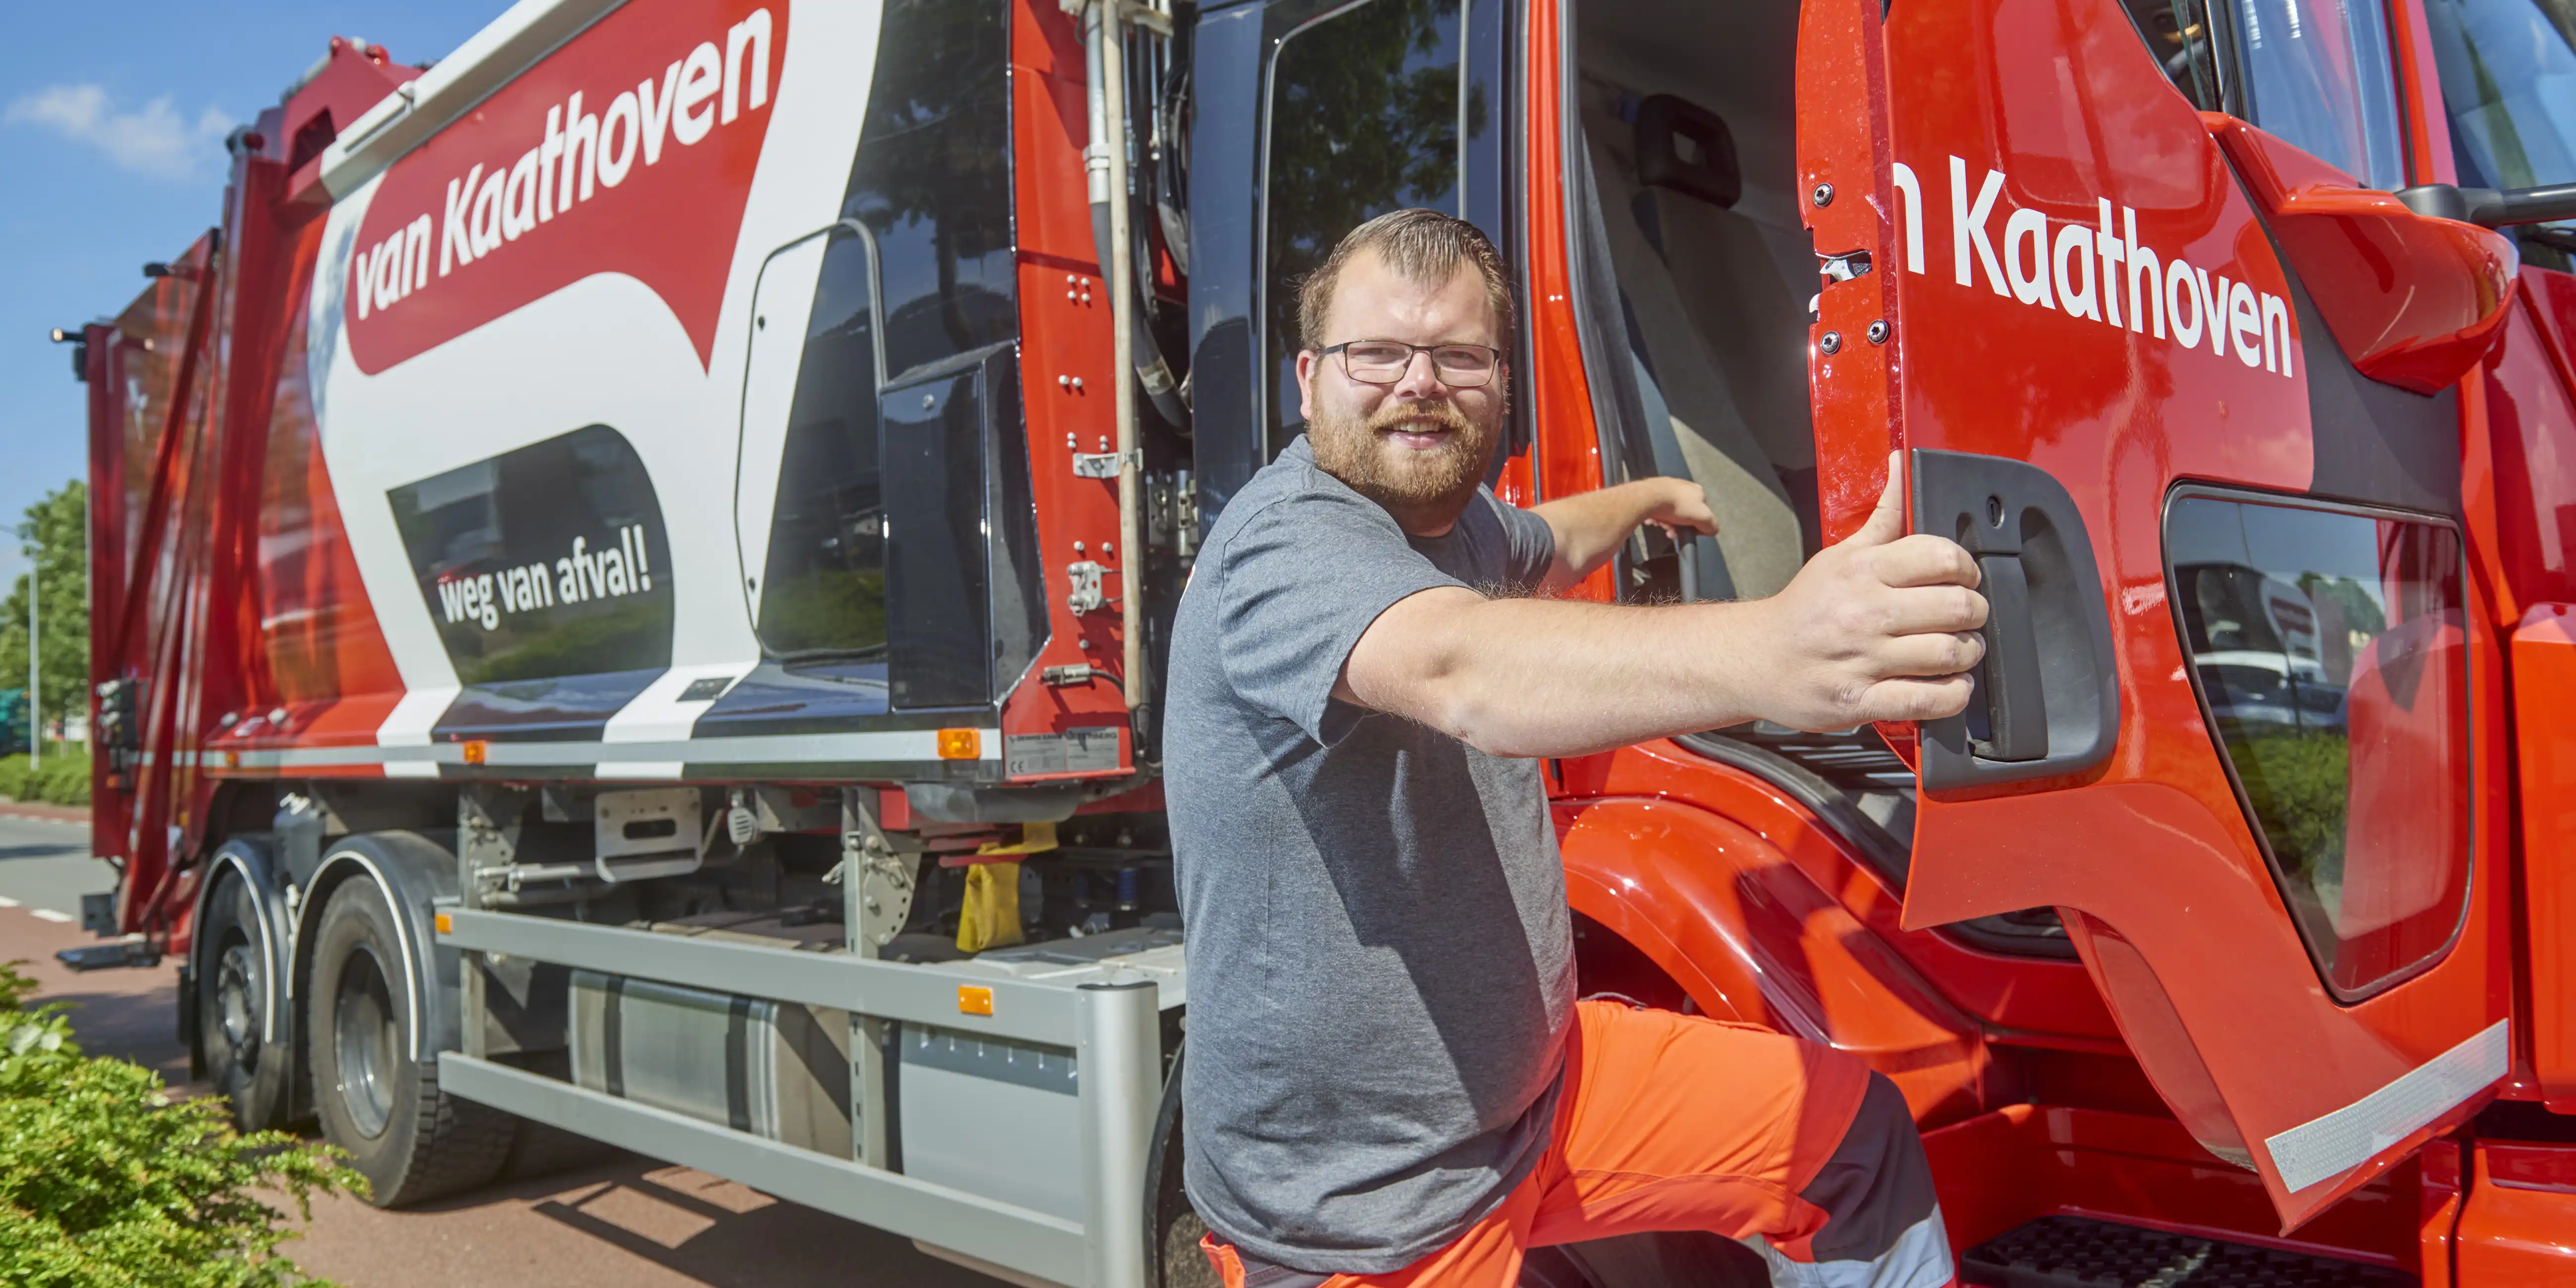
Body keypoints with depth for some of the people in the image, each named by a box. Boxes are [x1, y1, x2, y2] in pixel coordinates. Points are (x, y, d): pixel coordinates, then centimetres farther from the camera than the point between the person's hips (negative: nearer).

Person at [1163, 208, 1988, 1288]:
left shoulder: (1453, 514, 4)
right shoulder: (1288, 542, -25)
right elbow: (1465, 675, -47)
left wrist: (1653, 498, 46)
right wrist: (1770, 654, -62)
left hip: (1532, 1073, 9)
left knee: (1854, 1136, 11)